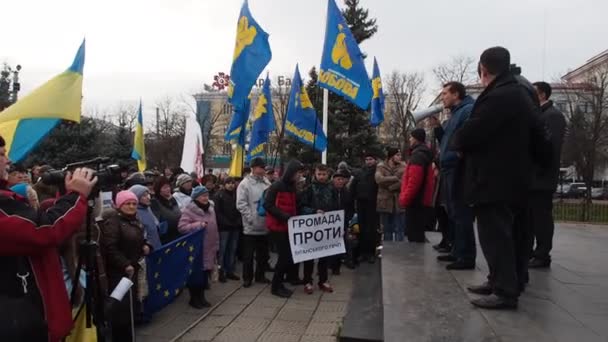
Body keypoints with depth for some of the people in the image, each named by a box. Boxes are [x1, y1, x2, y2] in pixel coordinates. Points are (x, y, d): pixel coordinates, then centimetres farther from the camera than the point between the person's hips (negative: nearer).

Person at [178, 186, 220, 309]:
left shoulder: (210, 208, 10)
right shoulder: (189, 210, -12)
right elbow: (182, 227, -21)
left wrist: (216, 245, 14)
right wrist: (199, 225, -24)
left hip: (209, 248, 6)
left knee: (205, 273, 12)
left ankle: (201, 297, 25)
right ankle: (194, 298, 18)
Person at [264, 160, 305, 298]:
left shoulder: (292, 187, 13)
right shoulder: (276, 186, -13)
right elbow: (267, 205, -19)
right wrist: (283, 215, -25)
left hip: (289, 227, 8)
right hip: (278, 227, -8)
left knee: (289, 256, 9)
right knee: (285, 256, -7)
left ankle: (279, 283, 23)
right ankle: (276, 286, 8)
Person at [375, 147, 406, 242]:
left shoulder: (403, 167, 2)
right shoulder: (381, 167, 3)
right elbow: (379, 179, -16)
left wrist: (390, 187, -12)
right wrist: (396, 178, -13)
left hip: (399, 203, -1)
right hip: (385, 202, 1)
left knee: (399, 230, 4)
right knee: (387, 230, 11)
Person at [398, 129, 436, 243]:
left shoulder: (417, 155, -14)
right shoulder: (424, 154, 19)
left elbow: (414, 181, -24)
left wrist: (404, 199, -16)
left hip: (415, 201, -10)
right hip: (422, 201, 10)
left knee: (414, 236, -7)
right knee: (418, 233, 14)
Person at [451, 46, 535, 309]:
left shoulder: (499, 96, -19)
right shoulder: (518, 94, 14)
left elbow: (470, 133, -22)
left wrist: (455, 143, -1)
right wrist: (464, 142, 12)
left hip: (493, 178, -10)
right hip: (508, 176, 10)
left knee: (494, 234, -4)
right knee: (499, 232, 18)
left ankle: (506, 292, 2)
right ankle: (499, 281, 29)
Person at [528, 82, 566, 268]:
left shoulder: (553, 115, -8)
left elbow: (552, 145, -18)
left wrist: (537, 170, -20)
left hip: (541, 177, -9)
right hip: (530, 176, 9)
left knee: (541, 217, -3)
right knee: (529, 217, 12)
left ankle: (542, 256, 5)